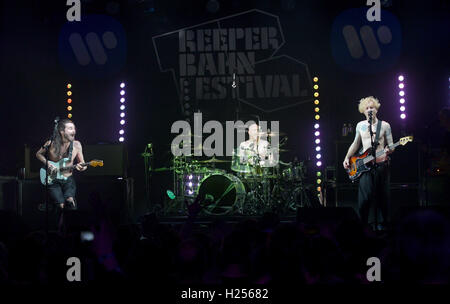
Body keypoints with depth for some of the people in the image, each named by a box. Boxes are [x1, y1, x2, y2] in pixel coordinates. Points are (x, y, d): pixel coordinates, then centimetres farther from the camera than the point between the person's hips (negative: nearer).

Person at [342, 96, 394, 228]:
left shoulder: (385, 125, 4)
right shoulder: (360, 126, 11)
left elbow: (391, 146, 5)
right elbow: (355, 143, 22)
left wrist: (389, 150, -18)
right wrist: (347, 157, 13)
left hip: (381, 165, -1)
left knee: (383, 197, 0)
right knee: (364, 199, -8)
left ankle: (385, 222, 13)